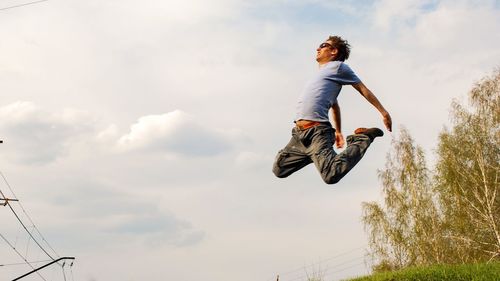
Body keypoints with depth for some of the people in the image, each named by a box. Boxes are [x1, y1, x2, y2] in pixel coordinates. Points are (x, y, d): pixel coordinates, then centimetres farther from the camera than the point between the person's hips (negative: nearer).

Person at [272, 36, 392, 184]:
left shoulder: (338, 66, 4)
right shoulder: (321, 73, 30)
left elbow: (363, 89, 4)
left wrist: (384, 112, 0)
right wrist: (338, 131, 38)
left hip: (316, 131, -9)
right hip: (299, 133, 9)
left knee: (331, 175, -24)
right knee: (278, 170, 4)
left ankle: (363, 139, -2)